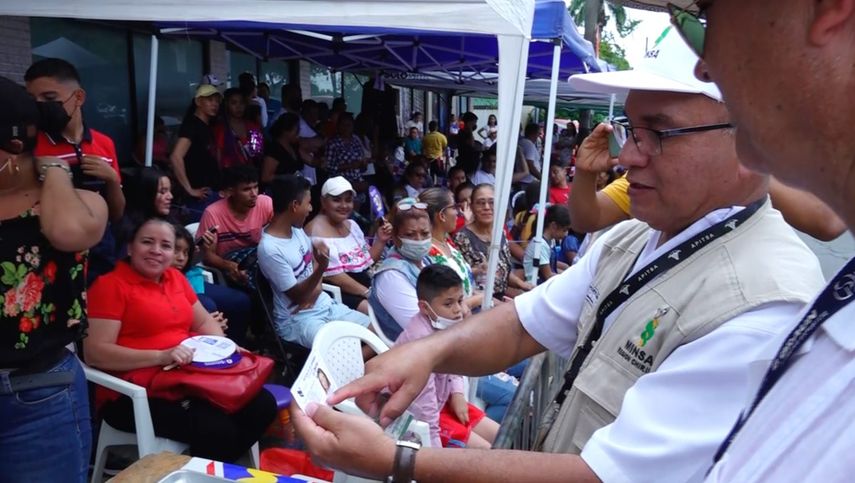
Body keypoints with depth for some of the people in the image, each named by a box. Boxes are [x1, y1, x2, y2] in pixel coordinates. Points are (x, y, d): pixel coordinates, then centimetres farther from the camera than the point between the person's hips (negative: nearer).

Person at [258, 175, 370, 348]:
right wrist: (321, 269, -34)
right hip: (296, 319, -8)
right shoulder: (269, 249, -23)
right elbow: (296, 295, -18)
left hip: (325, 304, 8)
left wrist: (315, 289, -3)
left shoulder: (296, 229, 1)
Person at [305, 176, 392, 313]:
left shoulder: (351, 225, 13)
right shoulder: (317, 232, -14)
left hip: (366, 284, 9)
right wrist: (368, 293, -20)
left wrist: (380, 241, 1)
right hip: (338, 293, -9)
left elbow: (367, 261, 18)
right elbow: (333, 276, -20)